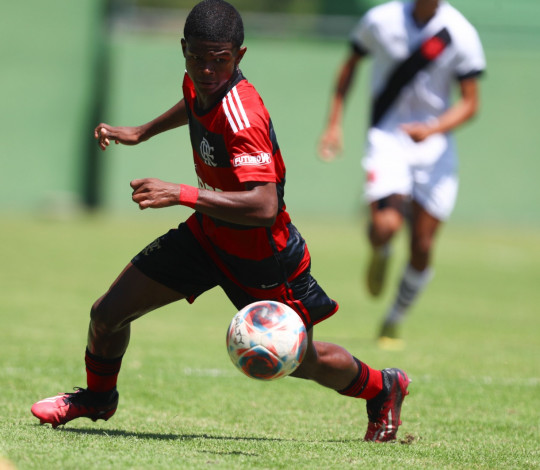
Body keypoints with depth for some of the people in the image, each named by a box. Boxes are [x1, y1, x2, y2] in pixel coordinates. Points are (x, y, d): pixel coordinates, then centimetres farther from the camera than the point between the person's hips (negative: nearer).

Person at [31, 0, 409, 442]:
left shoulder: (242, 116, -35)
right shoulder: (199, 83, -10)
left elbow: (264, 205, -45)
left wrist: (180, 194, -46)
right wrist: (141, 133, 22)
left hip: (262, 254, -7)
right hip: (208, 233, 7)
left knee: (301, 361, 12)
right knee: (107, 313, 3)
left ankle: (383, 388, 43)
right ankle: (98, 397, 34)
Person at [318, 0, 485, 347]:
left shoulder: (461, 35, -10)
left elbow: (470, 103, -6)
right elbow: (351, 64, 11)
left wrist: (431, 130, -24)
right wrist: (335, 122, 7)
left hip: (435, 146, 1)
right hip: (387, 137, -1)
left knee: (422, 246, 1)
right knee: (384, 228, -22)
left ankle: (394, 323, 24)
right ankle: (380, 255, 17)